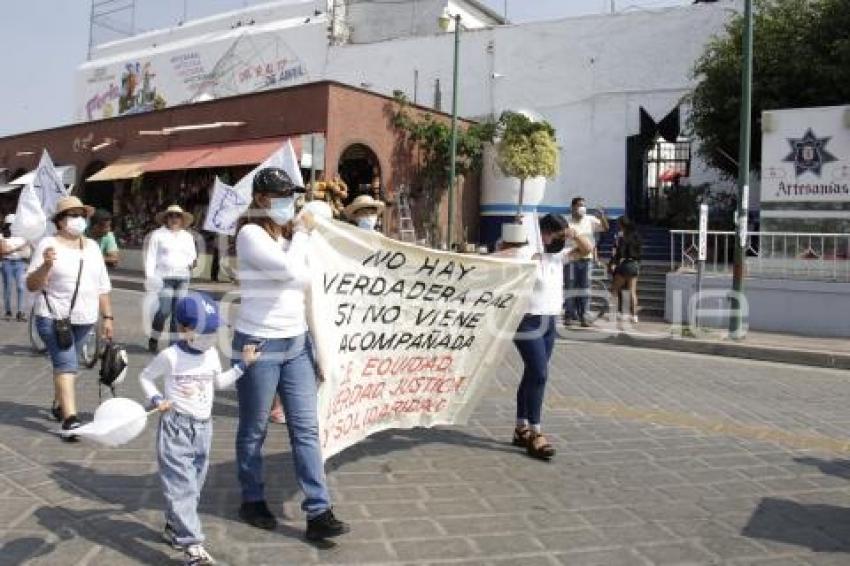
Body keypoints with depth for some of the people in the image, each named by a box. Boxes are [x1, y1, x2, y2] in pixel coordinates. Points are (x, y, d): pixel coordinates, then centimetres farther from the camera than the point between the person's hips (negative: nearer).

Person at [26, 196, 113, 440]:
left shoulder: (92, 247, 10)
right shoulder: (48, 244, -6)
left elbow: (102, 286, 13)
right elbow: (31, 285, -9)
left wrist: (107, 317, 10)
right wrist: (46, 265, -27)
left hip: (84, 319, 5)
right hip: (53, 317, -5)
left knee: (64, 363, 17)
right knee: (66, 365, -12)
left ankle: (58, 405, 34)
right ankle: (69, 419, -15)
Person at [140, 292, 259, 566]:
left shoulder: (212, 354, 6)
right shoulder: (170, 356, -11)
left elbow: (219, 382, 20)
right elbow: (145, 376, 1)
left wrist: (243, 364, 15)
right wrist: (156, 399, -14)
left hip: (203, 427, 6)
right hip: (176, 427, -6)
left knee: (193, 485, 15)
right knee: (182, 486, -10)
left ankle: (174, 527, 35)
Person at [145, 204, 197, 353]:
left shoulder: (187, 236, 17)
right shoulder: (158, 235, 4)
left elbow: (192, 254, 21)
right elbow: (151, 256, -1)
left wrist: (192, 261, -3)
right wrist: (149, 275, -11)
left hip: (183, 278, 4)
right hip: (164, 277, -4)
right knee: (165, 310, -13)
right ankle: (153, 339, 4)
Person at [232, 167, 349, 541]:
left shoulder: (289, 233, 12)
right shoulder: (251, 234, -11)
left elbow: (305, 277, 12)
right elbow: (289, 269, -23)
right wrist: (302, 233, -11)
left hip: (297, 343, 7)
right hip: (259, 344, -7)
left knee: (306, 428, 2)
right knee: (254, 430, 9)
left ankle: (318, 512, 5)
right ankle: (252, 501, 28)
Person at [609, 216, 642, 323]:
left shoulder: (622, 235, -10)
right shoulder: (636, 235, 10)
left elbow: (619, 251, -17)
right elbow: (638, 251, 15)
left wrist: (613, 263, -15)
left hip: (625, 263, -7)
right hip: (635, 264, 7)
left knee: (615, 289, 6)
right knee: (633, 291, 8)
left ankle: (619, 312, 0)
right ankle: (634, 315, 6)